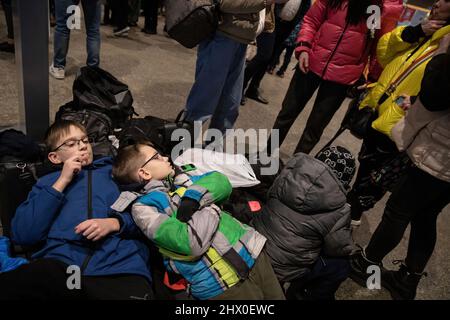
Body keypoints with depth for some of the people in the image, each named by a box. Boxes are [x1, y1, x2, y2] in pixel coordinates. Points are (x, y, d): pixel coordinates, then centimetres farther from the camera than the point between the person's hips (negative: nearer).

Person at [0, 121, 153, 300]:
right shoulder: (49, 182, 25)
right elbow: (23, 235, 9)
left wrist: (115, 223, -6)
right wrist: (62, 182, 7)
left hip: (119, 262, -1)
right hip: (60, 264, 2)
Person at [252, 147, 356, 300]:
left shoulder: (290, 172, -5)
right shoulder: (337, 211, -18)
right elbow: (341, 249, -4)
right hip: (280, 269, -6)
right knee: (341, 265, 12)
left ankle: (298, 291, 35)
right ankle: (306, 295, 30)